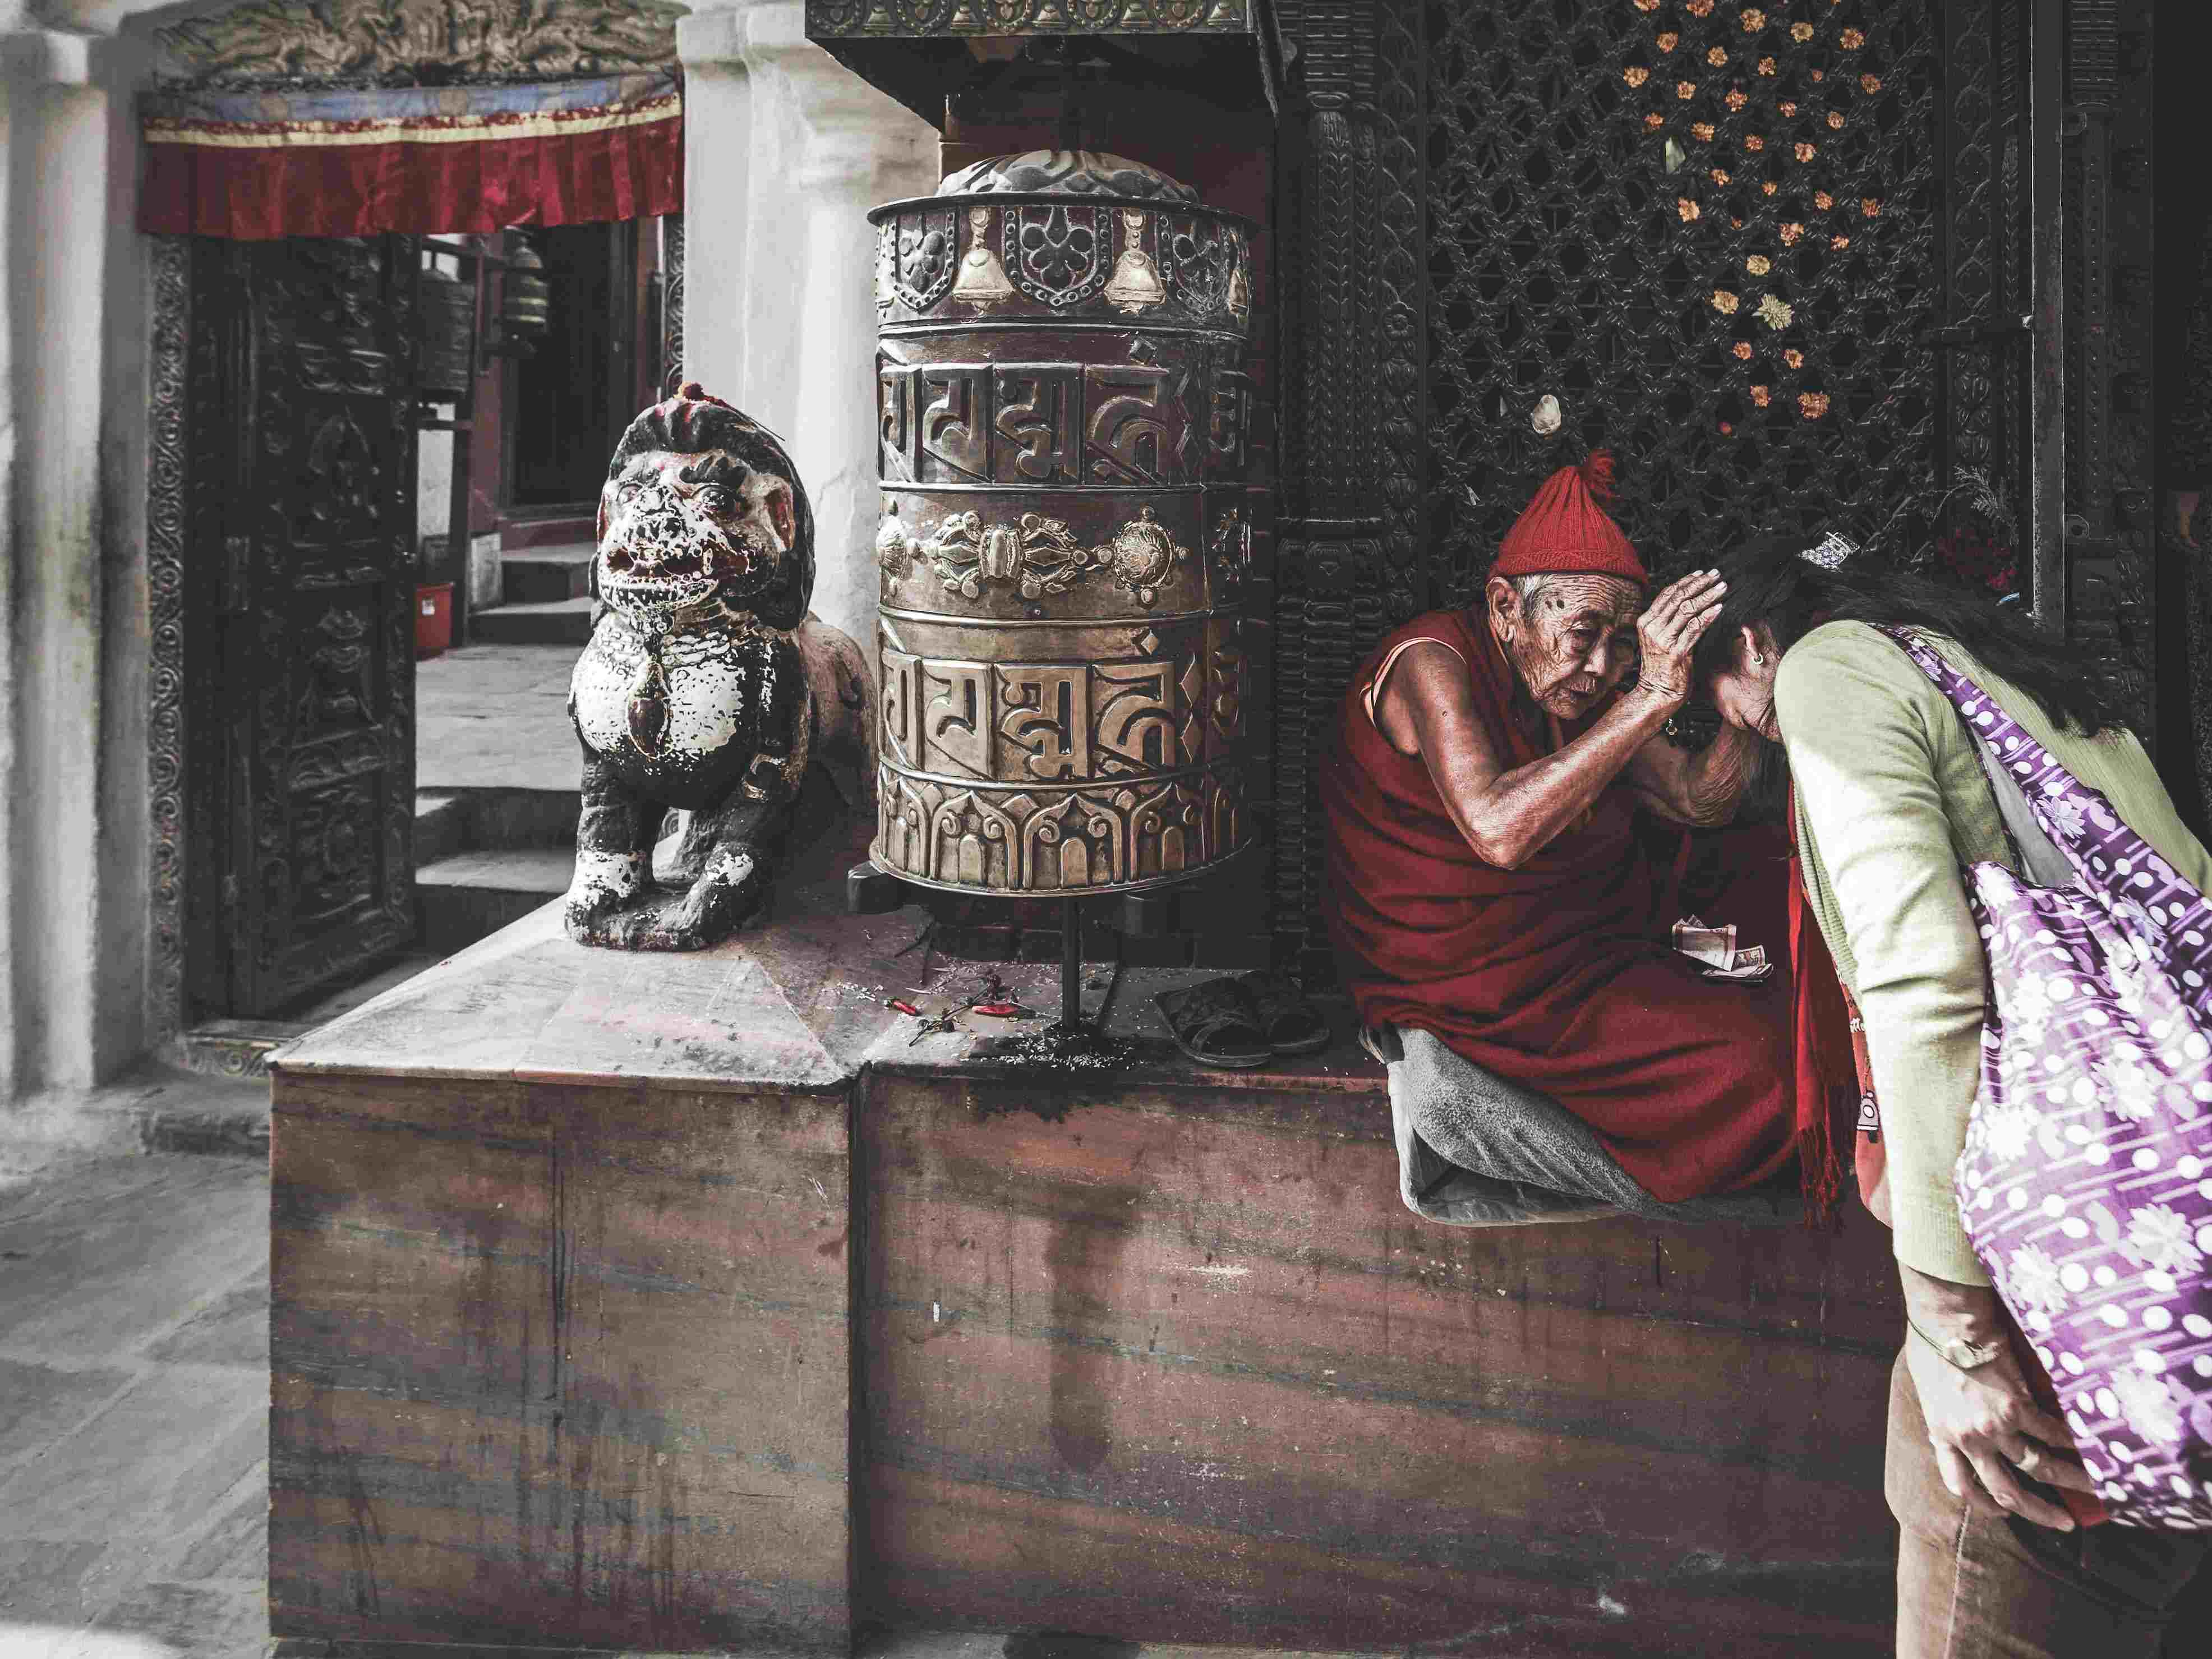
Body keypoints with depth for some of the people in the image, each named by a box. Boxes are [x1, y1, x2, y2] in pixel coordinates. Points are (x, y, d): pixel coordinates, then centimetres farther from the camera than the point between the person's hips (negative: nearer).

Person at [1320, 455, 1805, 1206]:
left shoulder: (1574, 688, 5)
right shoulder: (1433, 662, -20)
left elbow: (1698, 800, 8)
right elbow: (1499, 831, -37)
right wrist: (1650, 698, -36)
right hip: (1484, 987, -9)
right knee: (1754, 1061, -20)